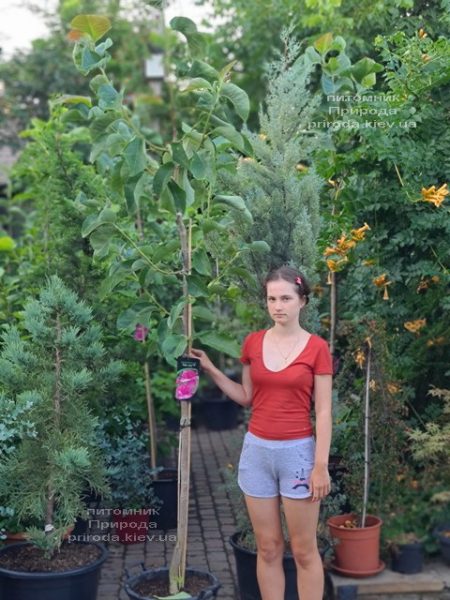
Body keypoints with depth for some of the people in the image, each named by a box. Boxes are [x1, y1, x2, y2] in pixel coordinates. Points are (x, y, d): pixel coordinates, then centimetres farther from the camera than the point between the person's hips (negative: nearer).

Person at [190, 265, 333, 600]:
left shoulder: (317, 348, -7)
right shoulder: (253, 343, 3)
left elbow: (323, 412, -7)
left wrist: (321, 466, -11)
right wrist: (210, 369, 4)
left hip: (298, 452, -3)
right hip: (257, 450, 4)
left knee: (304, 551, 6)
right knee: (268, 548, 12)